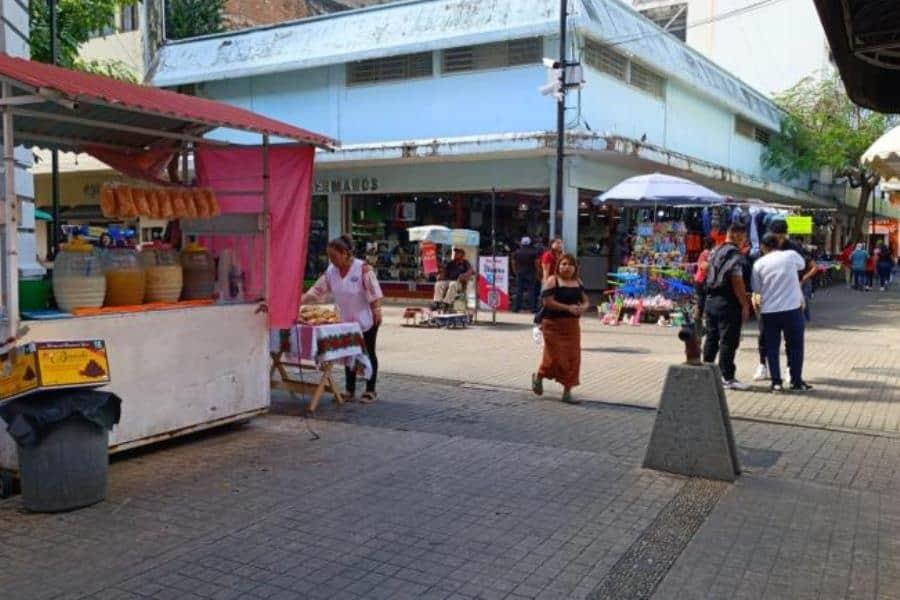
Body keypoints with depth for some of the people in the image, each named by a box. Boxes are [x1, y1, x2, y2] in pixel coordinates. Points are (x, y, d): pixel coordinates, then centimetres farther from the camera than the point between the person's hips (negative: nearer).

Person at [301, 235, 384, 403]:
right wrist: (299, 301, -9)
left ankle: (370, 391, 11)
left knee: (368, 354, 3)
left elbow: (374, 292, -18)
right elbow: (316, 291, 1)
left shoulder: (363, 268, -18)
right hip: (346, 320, 6)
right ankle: (349, 390, 19)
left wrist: (377, 311, -21)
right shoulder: (331, 271, 0)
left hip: (366, 319, -6)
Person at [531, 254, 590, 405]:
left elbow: (585, 301, 15)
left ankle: (567, 392, 10)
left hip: (572, 325, 6)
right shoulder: (552, 281, -9)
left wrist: (583, 307, -9)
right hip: (553, 324, -6)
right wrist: (568, 308, -23)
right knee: (556, 357, -3)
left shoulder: (578, 282, 12)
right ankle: (538, 376, 27)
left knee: (573, 358, 2)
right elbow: (548, 302, -17)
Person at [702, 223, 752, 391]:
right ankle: (727, 378, 0)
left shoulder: (715, 252, 15)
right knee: (728, 341, -3)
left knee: (711, 338, 14)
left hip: (711, 300, 9)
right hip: (728, 303, -9)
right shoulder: (736, 254, -13)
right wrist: (745, 304, -14)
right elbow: (737, 281, -19)